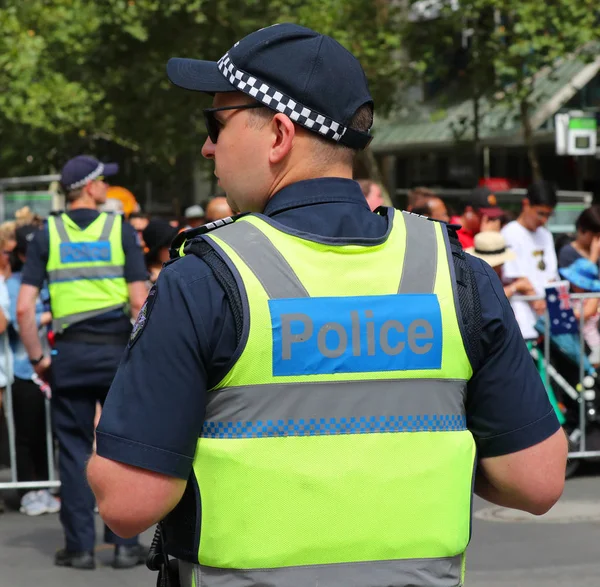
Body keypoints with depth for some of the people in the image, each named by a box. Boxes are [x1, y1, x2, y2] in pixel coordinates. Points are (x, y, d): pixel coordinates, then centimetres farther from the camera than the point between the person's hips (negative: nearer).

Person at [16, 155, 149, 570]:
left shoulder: (47, 235, 3)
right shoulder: (120, 230, -1)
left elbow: (24, 308, -5)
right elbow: (139, 302, -9)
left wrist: (37, 357, 5)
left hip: (70, 353, 1)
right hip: (117, 349, -1)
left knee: (74, 447, 7)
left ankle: (80, 546, 8)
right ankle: (125, 543, 9)